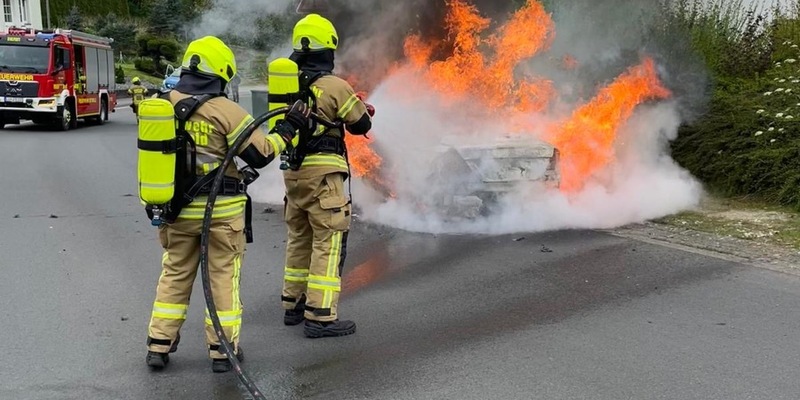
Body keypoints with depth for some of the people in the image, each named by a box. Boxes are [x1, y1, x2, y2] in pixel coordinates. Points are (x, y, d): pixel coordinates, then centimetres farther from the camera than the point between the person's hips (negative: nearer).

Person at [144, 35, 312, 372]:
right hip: (220, 209, -4)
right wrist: (288, 128, 0)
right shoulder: (225, 111, -14)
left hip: (177, 207, 4)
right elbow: (260, 154, -11)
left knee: (175, 273, 16)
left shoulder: (163, 104, 0)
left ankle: (159, 345, 19)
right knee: (223, 276, 8)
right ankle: (222, 350, 13)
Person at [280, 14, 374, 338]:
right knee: (329, 242, -3)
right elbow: (362, 125, -2)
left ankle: (293, 305, 28)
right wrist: (359, 110, 21)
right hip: (323, 174, -7)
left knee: (299, 238, 19)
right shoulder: (334, 86, -11)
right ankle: (320, 316, -5)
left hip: (293, 172, 7)